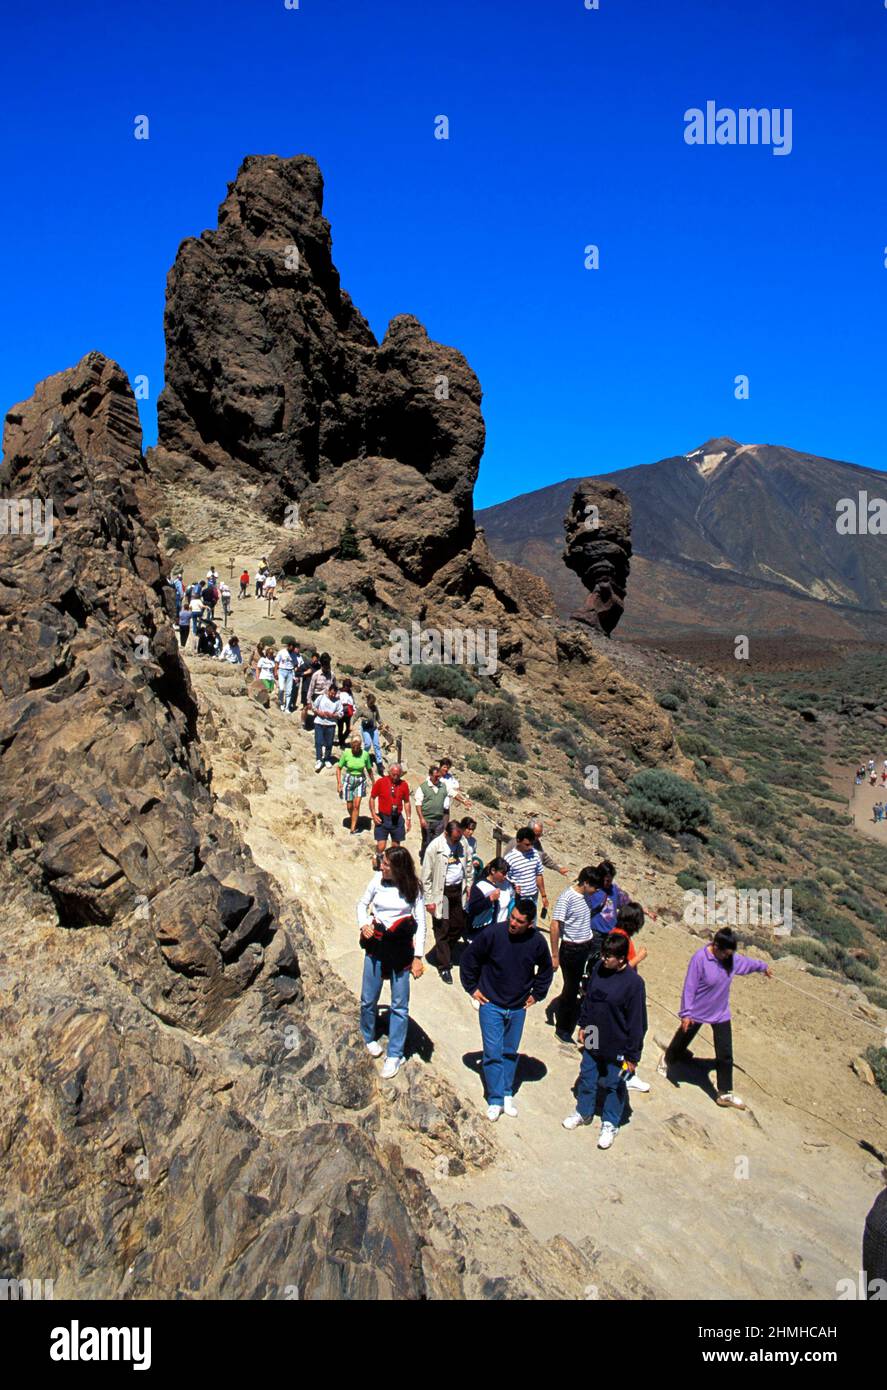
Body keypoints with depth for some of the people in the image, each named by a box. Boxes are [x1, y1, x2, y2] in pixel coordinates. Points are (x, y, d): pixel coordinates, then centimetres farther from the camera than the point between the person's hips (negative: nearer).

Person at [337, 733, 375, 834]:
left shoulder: (365, 754, -11)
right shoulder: (346, 753, -13)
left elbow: (369, 769, 3)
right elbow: (339, 768, -3)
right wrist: (339, 783, -8)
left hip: (360, 780, 0)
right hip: (348, 779, 0)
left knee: (356, 805, -10)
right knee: (349, 806, 7)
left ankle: (353, 829, -4)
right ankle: (354, 821, 35)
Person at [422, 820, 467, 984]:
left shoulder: (462, 843, -2)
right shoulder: (434, 847, -17)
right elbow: (426, 876, -12)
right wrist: (429, 900, -12)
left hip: (458, 890, 5)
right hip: (441, 892, -5)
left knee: (459, 926, 13)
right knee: (442, 930, 3)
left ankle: (444, 952, 37)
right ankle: (444, 966, 16)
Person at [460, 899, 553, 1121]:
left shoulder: (537, 942, -13)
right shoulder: (492, 933, -22)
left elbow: (546, 969, 9)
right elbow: (469, 958, -7)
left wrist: (537, 994, 7)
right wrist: (472, 988, -4)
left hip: (518, 1008, 3)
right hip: (491, 1004, -2)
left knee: (510, 1052, 16)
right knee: (493, 1052, -2)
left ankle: (507, 1094, 31)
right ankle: (495, 1100, 11)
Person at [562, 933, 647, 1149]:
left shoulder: (634, 983, -25)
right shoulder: (598, 969, -9)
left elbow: (637, 1023, -19)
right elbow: (587, 999, 8)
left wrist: (632, 1056, -14)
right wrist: (583, 1025, 12)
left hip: (616, 1047, -5)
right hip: (593, 1041, 5)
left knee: (614, 1086, 15)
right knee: (587, 1077, 21)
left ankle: (610, 1124, 35)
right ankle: (584, 1112, 45)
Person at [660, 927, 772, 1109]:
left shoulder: (732, 959, -9)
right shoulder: (699, 958, -27)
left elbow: (747, 962, 15)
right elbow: (689, 987, -22)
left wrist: (763, 966, 31)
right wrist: (686, 1013, -20)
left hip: (721, 1014, 4)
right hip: (696, 1014, -4)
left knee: (725, 1055, 1)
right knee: (682, 1041, 19)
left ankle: (725, 1093, 15)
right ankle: (667, 1059, 50)